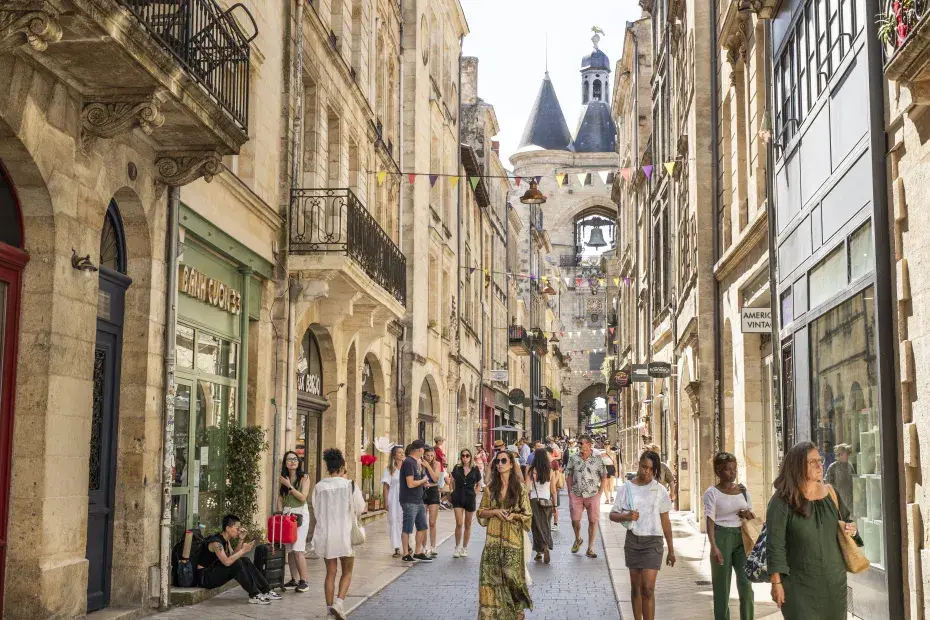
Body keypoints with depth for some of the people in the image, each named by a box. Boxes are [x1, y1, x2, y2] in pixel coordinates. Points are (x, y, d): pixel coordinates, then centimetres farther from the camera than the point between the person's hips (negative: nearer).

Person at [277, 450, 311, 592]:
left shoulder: (304, 478, -3)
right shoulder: (283, 479, 10)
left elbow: (303, 497, -11)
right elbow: (280, 498, 11)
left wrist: (289, 486, -11)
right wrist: (280, 514, 0)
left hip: (300, 514, -5)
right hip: (286, 514, 5)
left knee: (298, 549, -13)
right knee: (289, 550, 4)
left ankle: (304, 582, -10)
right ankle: (293, 580, 11)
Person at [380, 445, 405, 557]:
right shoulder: (389, 470, 3)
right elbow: (386, 487, 2)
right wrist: (386, 502, -5)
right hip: (394, 500, -2)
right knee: (394, 523, -1)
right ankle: (397, 549, 4)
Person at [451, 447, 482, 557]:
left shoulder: (475, 469, 0)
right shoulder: (457, 468, 1)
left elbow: (479, 484, 11)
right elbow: (452, 481, 14)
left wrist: (475, 494, 2)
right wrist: (455, 492, 5)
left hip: (470, 499, 1)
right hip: (458, 498, -1)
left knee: (467, 525, 8)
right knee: (459, 524, -9)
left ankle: (464, 548, 19)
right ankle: (457, 548, 2)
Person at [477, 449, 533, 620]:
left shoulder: (519, 488, -2)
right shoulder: (491, 487, 5)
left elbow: (528, 515, 2)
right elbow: (481, 512, 8)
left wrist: (514, 515, -17)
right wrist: (495, 511, -10)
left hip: (512, 538, -2)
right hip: (493, 539, 2)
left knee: (512, 575, 0)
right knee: (492, 576, -1)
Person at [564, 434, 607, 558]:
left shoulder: (597, 459, -2)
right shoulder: (573, 458, 2)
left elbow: (604, 476, 4)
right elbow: (569, 475, 7)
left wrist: (600, 492, -3)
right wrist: (570, 492, 1)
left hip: (593, 495, -1)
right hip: (576, 495, 1)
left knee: (593, 521, 0)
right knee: (575, 520, 1)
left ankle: (590, 548, 9)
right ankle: (578, 540, 31)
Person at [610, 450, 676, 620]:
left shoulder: (660, 490, -1)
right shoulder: (627, 488, -1)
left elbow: (665, 522, 5)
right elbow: (613, 515, 3)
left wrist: (671, 550, 8)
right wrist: (626, 516, -19)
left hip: (653, 542, -2)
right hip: (633, 540, 2)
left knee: (648, 589, -11)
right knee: (635, 587, 11)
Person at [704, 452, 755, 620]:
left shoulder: (743, 490, 9)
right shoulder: (712, 493, -6)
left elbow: (752, 514, 19)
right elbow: (710, 521, -14)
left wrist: (748, 514, -6)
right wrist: (713, 546, -27)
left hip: (741, 537, 4)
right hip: (722, 537, -4)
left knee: (746, 583, -2)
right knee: (722, 584, 3)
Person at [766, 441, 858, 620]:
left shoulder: (830, 493, 6)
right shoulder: (783, 500, -10)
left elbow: (847, 520, 22)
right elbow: (775, 543, -12)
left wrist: (852, 528, -2)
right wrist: (776, 582, -15)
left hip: (834, 580, 5)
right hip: (800, 584, -5)